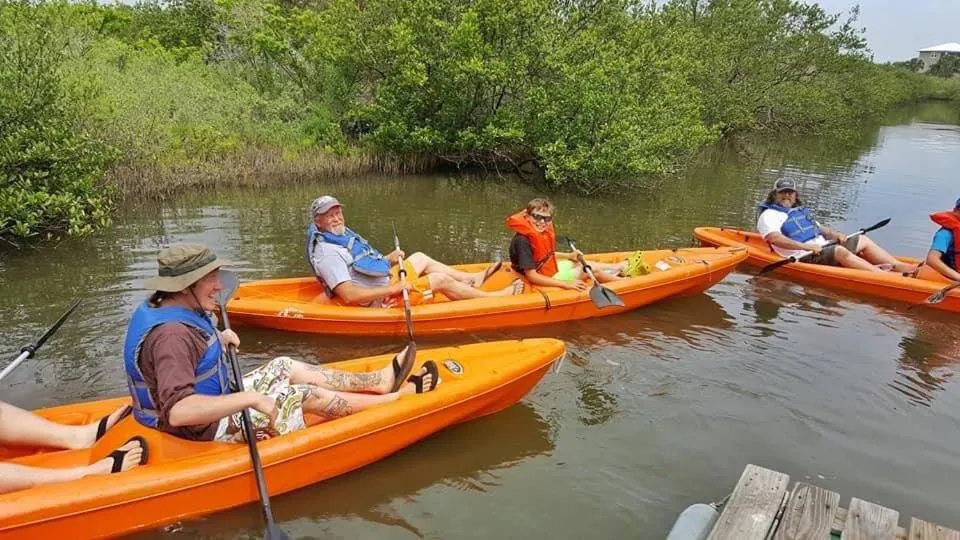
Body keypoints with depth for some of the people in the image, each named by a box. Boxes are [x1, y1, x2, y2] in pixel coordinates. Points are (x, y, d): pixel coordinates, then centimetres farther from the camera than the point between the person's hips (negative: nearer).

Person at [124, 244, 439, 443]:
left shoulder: (168, 311, -1)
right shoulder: (171, 335, -33)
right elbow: (177, 411, -44)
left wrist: (217, 340, 3)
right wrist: (250, 398, -40)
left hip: (214, 401, 10)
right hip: (208, 430, -10)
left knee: (286, 367, 8)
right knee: (306, 394, -9)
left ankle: (379, 381, 15)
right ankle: (398, 397, 7)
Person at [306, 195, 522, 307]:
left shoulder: (343, 235, 6)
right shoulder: (327, 252, -25)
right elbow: (349, 295, -34)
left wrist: (387, 259, 4)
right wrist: (393, 289, -31)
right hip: (382, 300, -10)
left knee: (420, 258, 21)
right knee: (441, 279, -6)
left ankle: (474, 279, 32)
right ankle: (496, 297, 10)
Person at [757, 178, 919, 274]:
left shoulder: (801, 212, 27)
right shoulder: (769, 215, -2)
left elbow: (820, 229, 28)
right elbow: (775, 239, -19)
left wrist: (835, 234, 4)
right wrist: (806, 247, -26)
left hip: (823, 248, 9)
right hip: (804, 257, -9)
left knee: (862, 240, 6)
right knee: (840, 251, -31)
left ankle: (901, 267, -2)